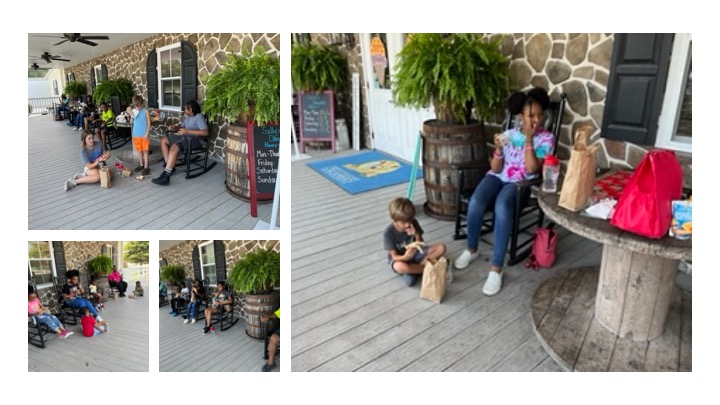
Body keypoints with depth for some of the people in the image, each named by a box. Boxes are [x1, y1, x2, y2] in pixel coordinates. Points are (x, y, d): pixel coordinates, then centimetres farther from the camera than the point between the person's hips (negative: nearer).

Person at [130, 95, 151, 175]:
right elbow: (131, 122, 8)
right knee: (139, 150, 14)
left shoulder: (146, 111, -7)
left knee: (145, 151, -2)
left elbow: (149, 123, -7)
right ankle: (141, 165, 27)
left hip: (144, 135, -5)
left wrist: (147, 133, -13)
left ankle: (146, 167, 1)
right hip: (136, 134, 5)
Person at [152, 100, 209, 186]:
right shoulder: (188, 117, 17)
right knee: (163, 140, 10)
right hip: (185, 137, 11)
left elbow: (205, 132, -26)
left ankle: (166, 176, -36)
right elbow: (182, 126, 29)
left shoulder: (199, 117, -13)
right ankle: (169, 166, 4)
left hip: (195, 140, -11)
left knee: (174, 148, -34)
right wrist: (174, 127, 4)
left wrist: (187, 131, -24)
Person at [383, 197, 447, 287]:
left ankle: (412, 270, -20)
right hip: (400, 258, -5)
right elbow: (394, 256, -21)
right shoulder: (388, 233, -23)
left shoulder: (414, 223, -11)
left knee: (441, 247, -15)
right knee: (400, 267, -43)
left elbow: (421, 244, -5)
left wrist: (417, 235, -27)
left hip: (416, 253, 5)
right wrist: (406, 257, -43)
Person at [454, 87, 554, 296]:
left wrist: (529, 139, -16)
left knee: (502, 207, -37)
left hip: (520, 183, -3)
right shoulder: (509, 135, 4)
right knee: (475, 203, -29)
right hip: (498, 177, 3)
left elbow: (531, 169, -15)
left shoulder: (546, 138, -3)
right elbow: (496, 168, 1)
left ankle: (496, 268, -31)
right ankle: (471, 249, -1)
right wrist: (499, 148, -17)